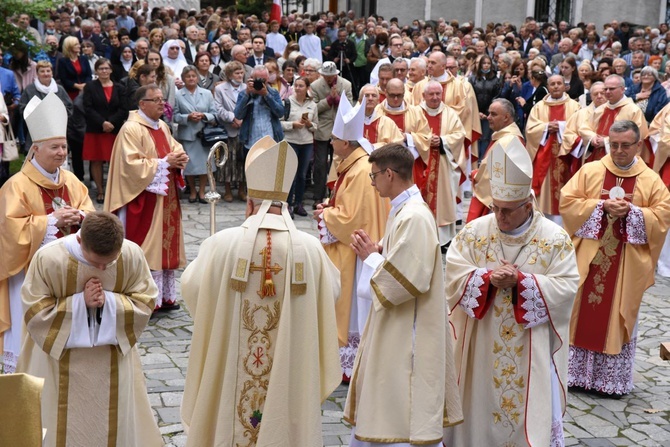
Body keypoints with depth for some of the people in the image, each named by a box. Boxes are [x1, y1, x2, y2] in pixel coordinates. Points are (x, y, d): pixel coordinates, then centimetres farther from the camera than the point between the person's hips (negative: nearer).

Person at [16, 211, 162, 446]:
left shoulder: (132, 255, -17)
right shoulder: (48, 258, -23)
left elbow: (145, 302, -7)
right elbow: (35, 311, -14)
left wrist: (109, 301, -24)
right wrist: (80, 301, -25)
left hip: (114, 359, 2)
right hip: (62, 361, -2)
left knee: (113, 421, 14)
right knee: (65, 424, 9)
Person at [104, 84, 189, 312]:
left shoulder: (163, 127, 13)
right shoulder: (131, 129, -15)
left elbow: (175, 148, 21)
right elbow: (132, 165, -21)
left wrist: (179, 159, -3)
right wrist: (164, 163, -19)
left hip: (166, 198, 9)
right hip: (145, 200, -9)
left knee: (166, 246, 13)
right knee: (147, 249, -4)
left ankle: (165, 296, 22)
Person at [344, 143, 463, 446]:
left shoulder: (415, 218, -21)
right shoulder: (402, 211, 9)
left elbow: (404, 280, -25)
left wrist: (371, 257, -11)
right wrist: (376, 253, 0)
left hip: (408, 337, -10)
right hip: (392, 330, 10)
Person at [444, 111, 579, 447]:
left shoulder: (554, 238, -6)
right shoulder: (475, 231, -1)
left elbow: (566, 287, -12)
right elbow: (453, 275, -5)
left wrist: (521, 281, -22)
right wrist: (488, 278, -21)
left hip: (531, 349, -2)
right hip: (482, 344, 2)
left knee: (531, 412, 3)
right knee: (481, 403, 12)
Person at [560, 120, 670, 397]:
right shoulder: (589, 171, 0)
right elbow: (567, 202, -4)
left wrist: (631, 211, -18)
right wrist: (601, 206, -17)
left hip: (626, 266, 0)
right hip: (588, 259, 0)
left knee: (619, 317, 7)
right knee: (581, 314, 6)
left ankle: (614, 379, 19)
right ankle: (576, 373, 18)